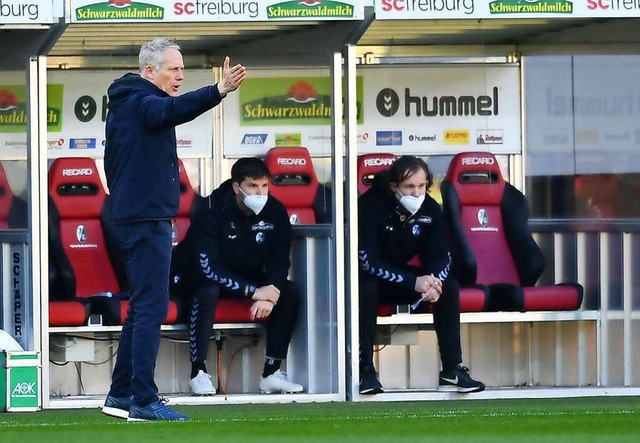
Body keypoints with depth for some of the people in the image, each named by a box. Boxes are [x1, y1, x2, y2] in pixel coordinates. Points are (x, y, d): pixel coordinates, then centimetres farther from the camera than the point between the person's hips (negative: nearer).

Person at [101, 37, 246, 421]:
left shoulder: (123, 105, 18)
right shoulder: (141, 103, -13)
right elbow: (173, 109, -35)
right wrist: (219, 91, -49)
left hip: (132, 214, 11)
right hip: (148, 217, -11)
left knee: (142, 308, 16)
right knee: (152, 308, -13)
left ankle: (121, 395, 21)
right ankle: (144, 400, -16)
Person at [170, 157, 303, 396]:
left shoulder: (274, 211, -9)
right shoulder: (213, 213, -24)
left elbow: (279, 262, -6)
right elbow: (208, 268, -30)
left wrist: (268, 295, -26)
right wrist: (252, 291, -34)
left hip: (246, 280, 5)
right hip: (196, 279, -5)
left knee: (290, 293, -15)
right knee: (208, 291, -38)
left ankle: (271, 373, -13)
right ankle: (198, 373, -30)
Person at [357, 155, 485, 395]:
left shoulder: (430, 209, -9)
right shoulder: (371, 205, -24)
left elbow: (441, 256, -5)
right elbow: (368, 260, -28)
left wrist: (433, 281, -30)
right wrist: (413, 283, -37)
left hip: (406, 275, 5)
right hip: (371, 278, -5)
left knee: (449, 286, -18)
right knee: (367, 289, -38)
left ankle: (452, 370, -17)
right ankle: (366, 370, -32)